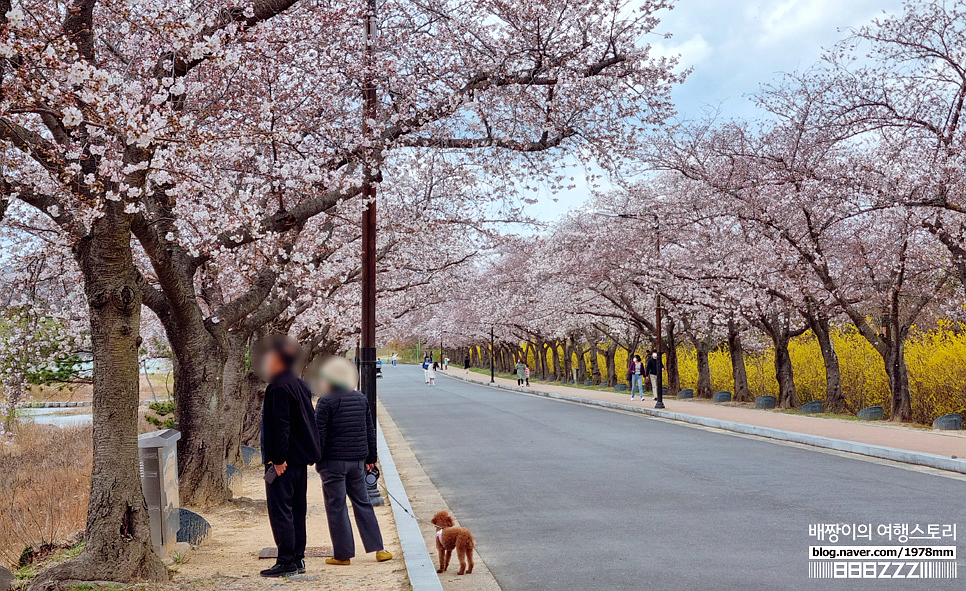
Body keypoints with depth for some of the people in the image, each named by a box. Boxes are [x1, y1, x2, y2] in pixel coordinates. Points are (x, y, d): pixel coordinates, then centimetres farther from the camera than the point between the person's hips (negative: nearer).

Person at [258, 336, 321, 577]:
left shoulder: (279, 388, -15)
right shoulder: (300, 385, 14)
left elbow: (280, 426, -20)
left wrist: (278, 459, -19)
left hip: (284, 461, -9)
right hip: (301, 459, 10)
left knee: (280, 511, -3)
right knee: (297, 510, 14)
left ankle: (286, 562, 0)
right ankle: (298, 558, 20)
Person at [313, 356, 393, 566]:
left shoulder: (326, 401, -9)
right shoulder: (361, 399, 9)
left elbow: (319, 433, -12)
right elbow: (370, 431, 13)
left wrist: (317, 460, -4)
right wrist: (371, 458, 20)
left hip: (333, 462, -5)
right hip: (357, 461, 5)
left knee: (336, 507, 3)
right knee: (362, 503, 13)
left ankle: (343, 554, 8)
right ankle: (378, 549, 12)